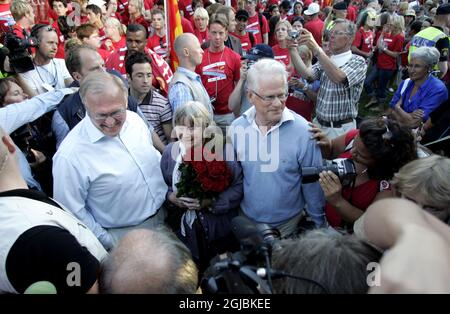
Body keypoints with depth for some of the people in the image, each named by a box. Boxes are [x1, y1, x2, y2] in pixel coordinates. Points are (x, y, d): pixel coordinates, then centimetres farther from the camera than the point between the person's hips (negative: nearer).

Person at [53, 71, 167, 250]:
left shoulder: (134, 119, -7)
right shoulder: (69, 156, -26)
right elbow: (73, 211, -16)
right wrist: (109, 243, -11)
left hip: (164, 215, 6)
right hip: (125, 238, -5)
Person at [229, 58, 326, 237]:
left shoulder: (302, 130, -19)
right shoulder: (237, 128, -10)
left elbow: (312, 184, -10)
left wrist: (318, 225, -4)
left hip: (289, 223, -2)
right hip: (247, 220, 3)